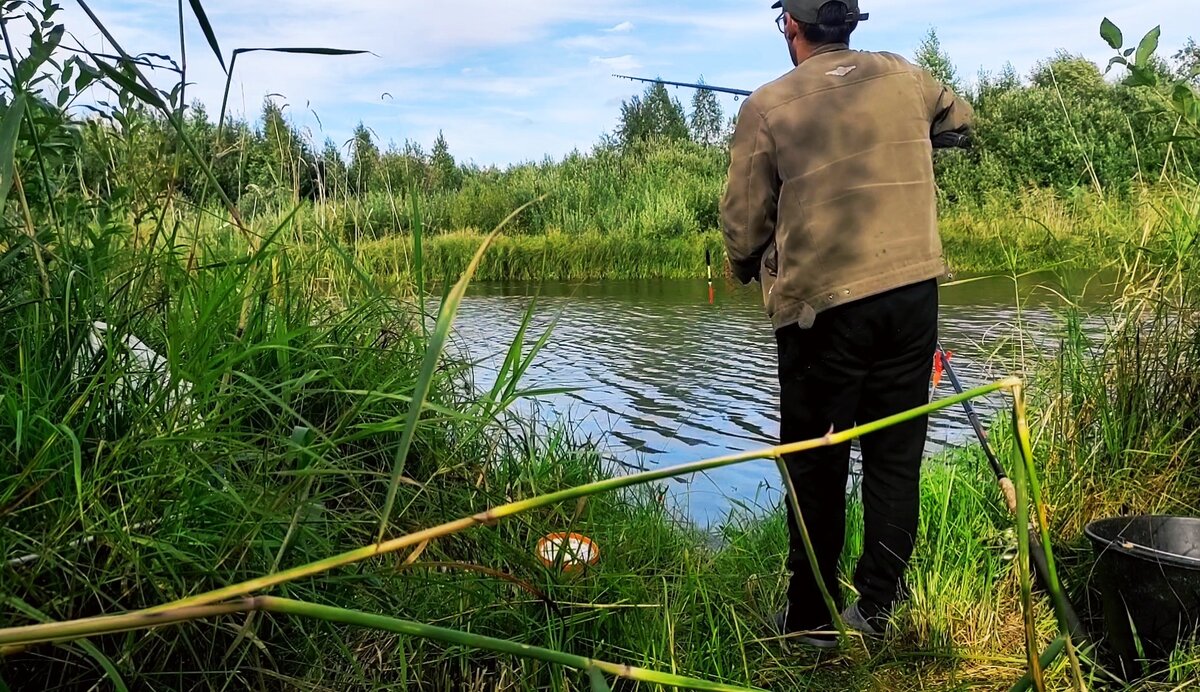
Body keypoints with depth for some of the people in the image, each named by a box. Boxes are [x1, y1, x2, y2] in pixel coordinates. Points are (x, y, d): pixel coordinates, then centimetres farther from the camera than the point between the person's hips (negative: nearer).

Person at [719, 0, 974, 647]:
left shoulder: (768, 105, -3)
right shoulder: (903, 77, 8)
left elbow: (742, 222, -1)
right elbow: (959, 121, 30)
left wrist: (748, 272, 20)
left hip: (822, 304, -3)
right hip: (913, 292, 4)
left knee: (816, 468, 8)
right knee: (895, 459, 12)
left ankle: (812, 618, 18)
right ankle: (875, 612, 19)